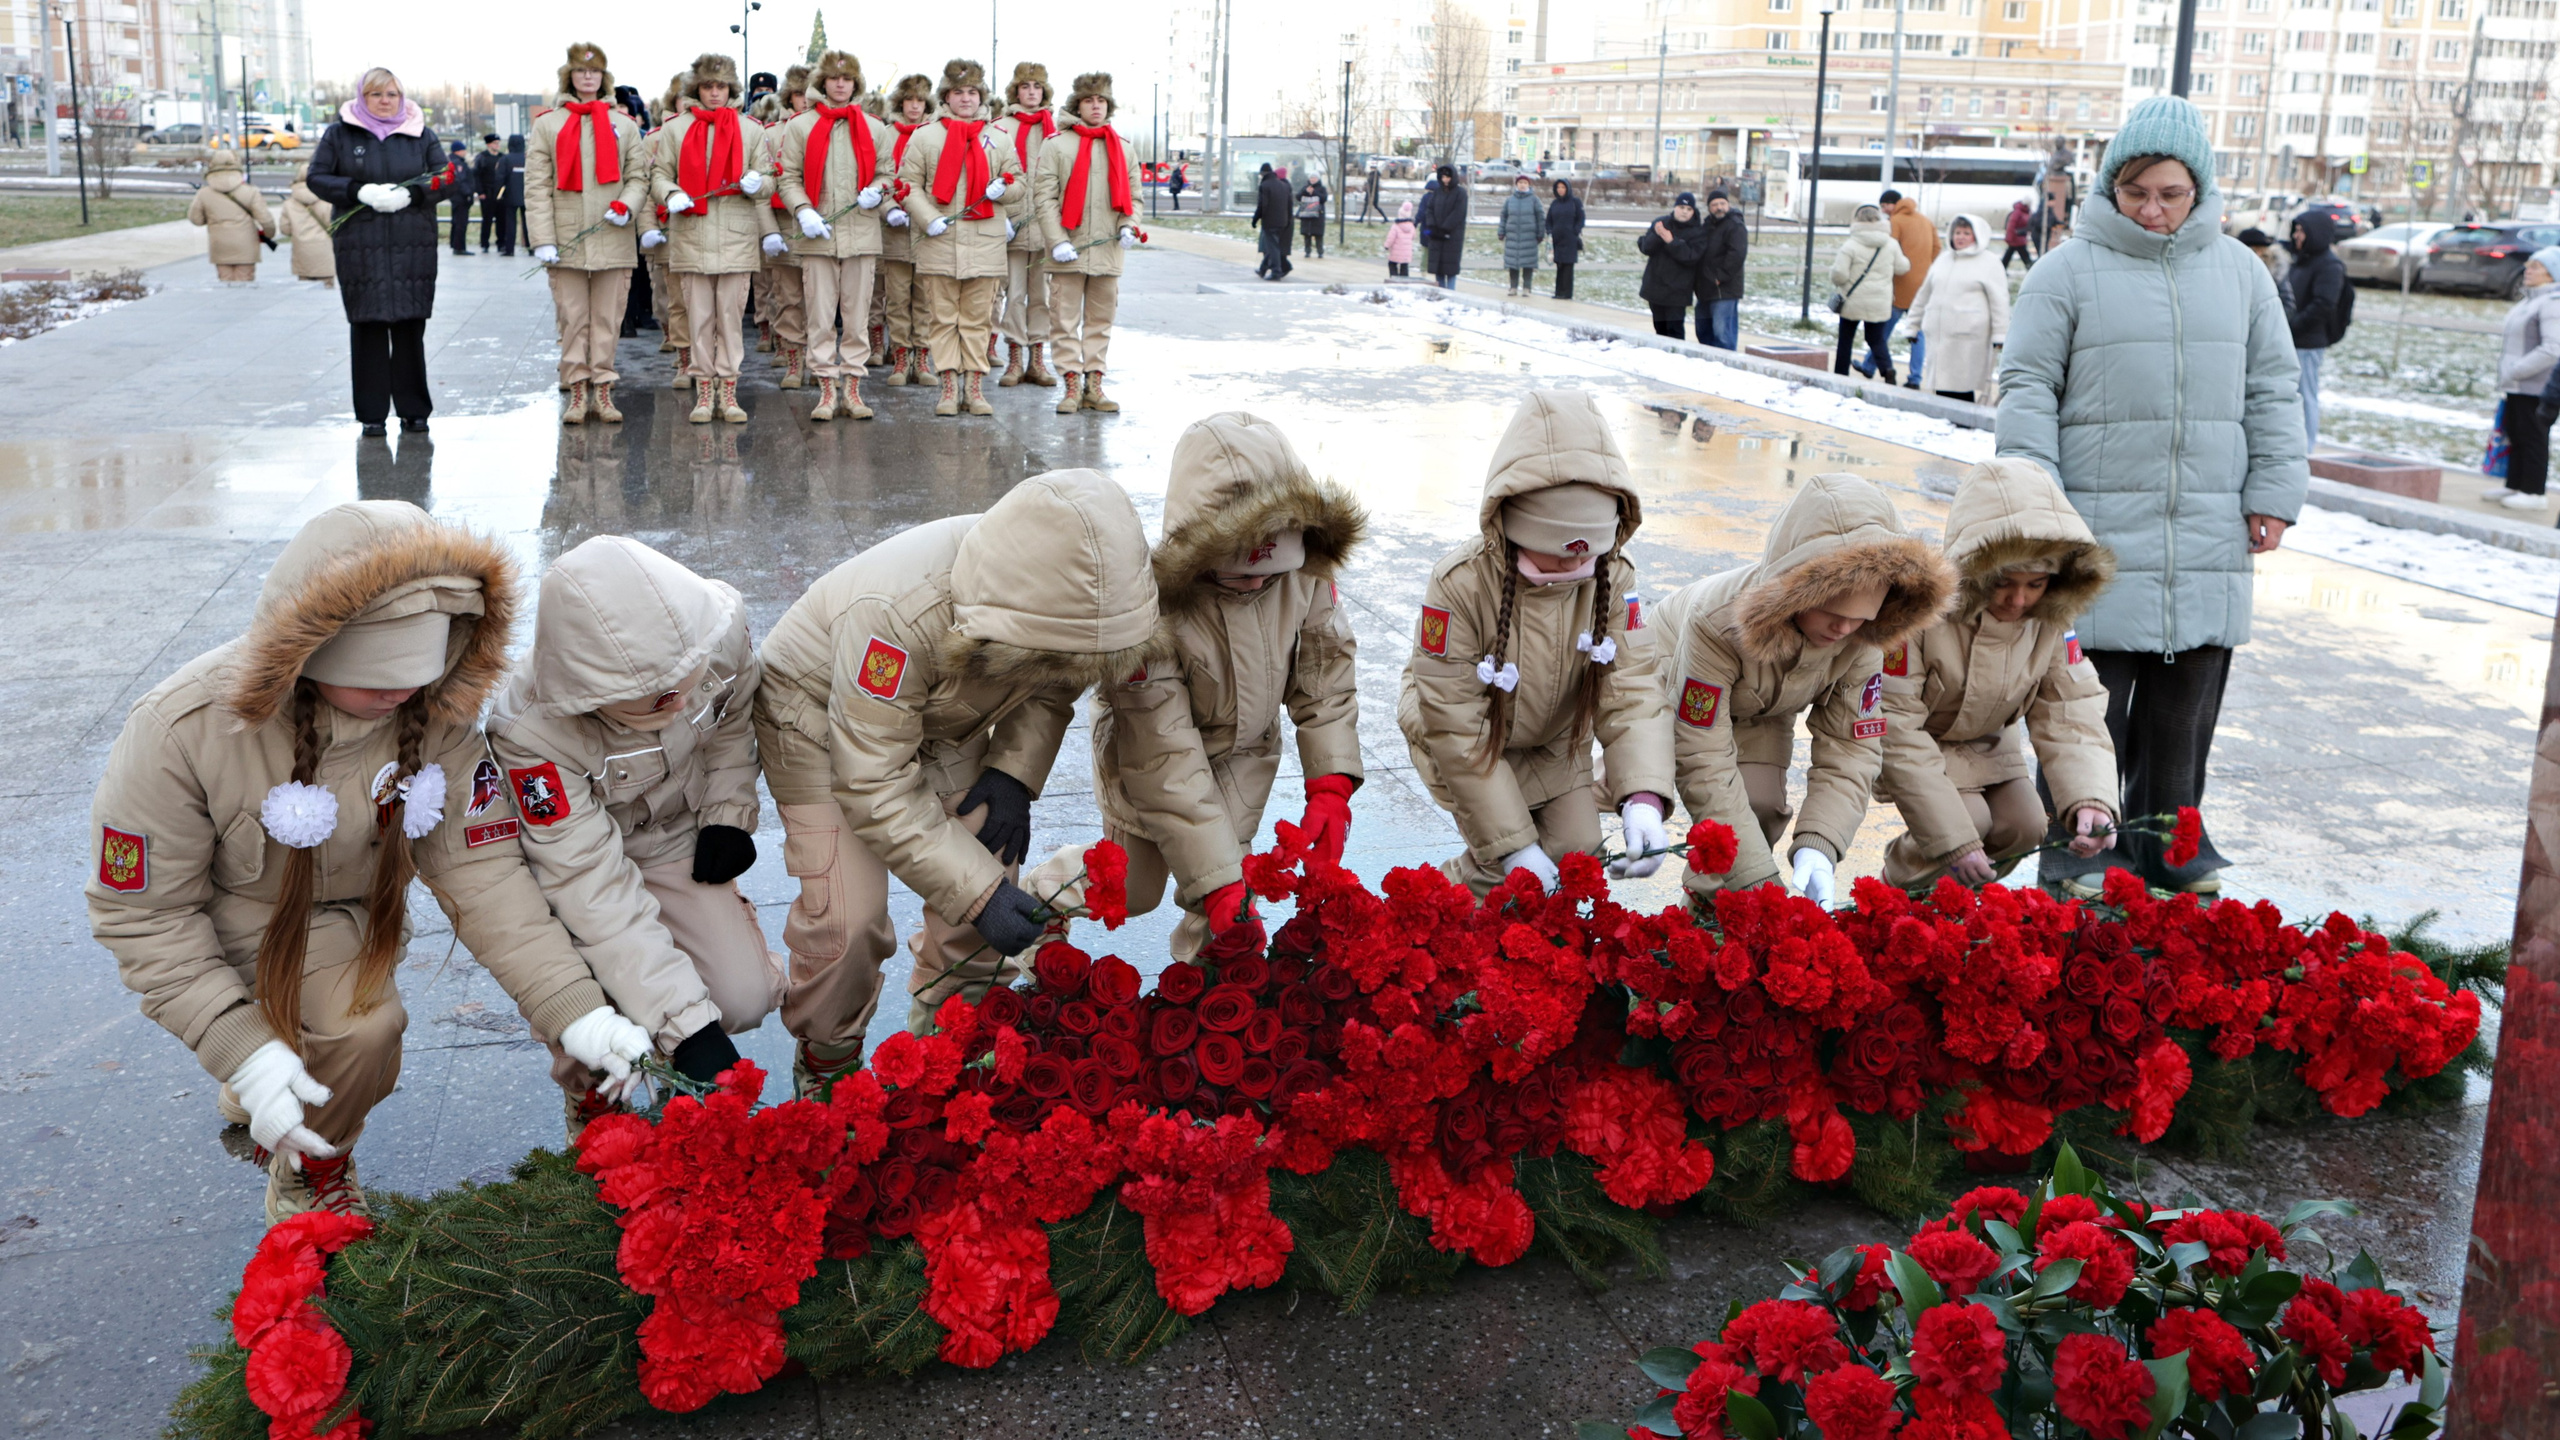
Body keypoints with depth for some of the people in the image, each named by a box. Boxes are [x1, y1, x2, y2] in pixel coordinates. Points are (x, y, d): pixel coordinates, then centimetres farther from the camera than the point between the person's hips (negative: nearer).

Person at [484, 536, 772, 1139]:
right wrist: (687, 1027, -43)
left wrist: (728, 813, -9)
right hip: (570, 843, -3)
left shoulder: (716, 631, -29)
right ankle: (594, 1113, 8)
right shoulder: (533, 732, -39)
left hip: (680, 836, 4)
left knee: (744, 997, -13)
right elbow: (594, 891, -39)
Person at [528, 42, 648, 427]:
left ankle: (602, 390, 7)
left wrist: (627, 205, -10)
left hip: (614, 239, 1)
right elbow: (537, 186, 2)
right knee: (572, 318, 0)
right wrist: (543, 237, -8)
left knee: (608, 319, 2)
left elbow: (638, 176, 12)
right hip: (567, 239, -1)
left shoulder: (623, 123, 12)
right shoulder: (547, 124, 7)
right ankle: (578, 391, 6)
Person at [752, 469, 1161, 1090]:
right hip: (821, 713, -5)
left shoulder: (1067, 610, -26)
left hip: (942, 721, 5)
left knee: (990, 872, -6)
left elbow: (1049, 691, -1)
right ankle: (825, 1061, 13)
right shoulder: (896, 618, -45)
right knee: (848, 911, -15)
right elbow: (873, 789, -38)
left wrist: (1015, 772, -19)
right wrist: (978, 893, -41)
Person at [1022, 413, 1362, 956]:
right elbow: (1165, 758, -37)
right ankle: (1044, 888, 42)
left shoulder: (1303, 572, -27)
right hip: (1149, 748, -3)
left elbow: (1325, 682, -11)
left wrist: (1331, 786, -22)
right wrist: (1217, 882, -37)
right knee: (1133, 889, 11)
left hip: (1244, 750, 3)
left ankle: (1220, 956, 33)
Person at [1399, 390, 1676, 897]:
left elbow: (1632, 692, -22)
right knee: (1500, 867, -13)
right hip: (1470, 737, -4)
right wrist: (1512, 846, -29)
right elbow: (1457, 733, -29)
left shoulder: (1613, 578, -22)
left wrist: (1644, 800, -40)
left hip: (1554, 740, 5)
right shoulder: (1460, 584, -34)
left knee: (1578, 851, -1)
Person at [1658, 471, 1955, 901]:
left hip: (1761, 713, 3)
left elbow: (1850, 753, -26)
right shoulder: (1716, 621, -46)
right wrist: (1760, 881, -45)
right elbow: (1706, 763, -43)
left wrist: (1818, 847, -44)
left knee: (1762, 809, -19)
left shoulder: (1862, 643, -31)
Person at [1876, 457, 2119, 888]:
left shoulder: (2051, 616, -17)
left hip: (1988, 746, 6)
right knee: (1971, 819, -23)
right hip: (1916, 744, -5)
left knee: (2024, 826, -10)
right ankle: (1899, 888, 4)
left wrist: (2090, 800, -36)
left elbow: (2071, 716, -15)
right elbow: (1895, 731, -32)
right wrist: (1953, 840, -32)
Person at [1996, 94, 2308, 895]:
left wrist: (2274, 492, 8)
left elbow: (2273, 389, 16)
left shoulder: (2238, 272, 13)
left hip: (2209, 532, 4)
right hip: (2098, 533, -3)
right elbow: (2027, 390, 0)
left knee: (2186, 702, 8)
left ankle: (2169, 841, 21)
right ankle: (2079, 848, 7)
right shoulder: (2068, 272, 2)